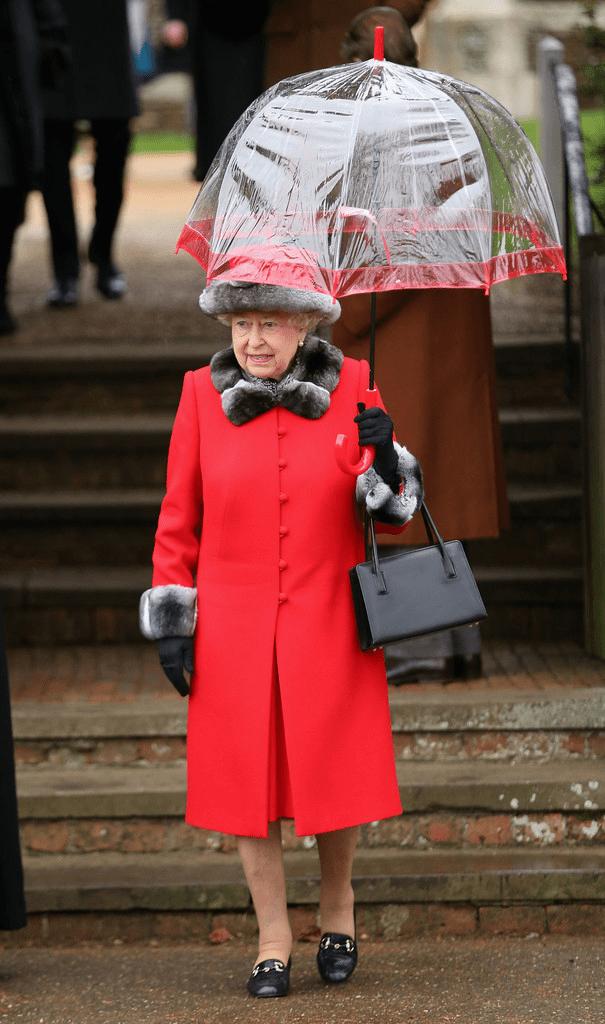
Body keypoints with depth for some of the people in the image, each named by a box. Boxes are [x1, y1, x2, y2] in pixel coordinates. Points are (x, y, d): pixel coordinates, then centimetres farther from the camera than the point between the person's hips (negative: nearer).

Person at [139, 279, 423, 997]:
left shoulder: (350, 387, -2)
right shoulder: (203, 393, -1)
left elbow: (392, 513, 3)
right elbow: (178, 518, 4)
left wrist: (385, 458, -18)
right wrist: (169, 621, 0)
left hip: (327, 622, 0)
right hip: (234, 629, 0)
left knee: (334, 776, 6)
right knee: (247, 778, 3)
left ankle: (337, 909, 31)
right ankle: (273, 939, 17)